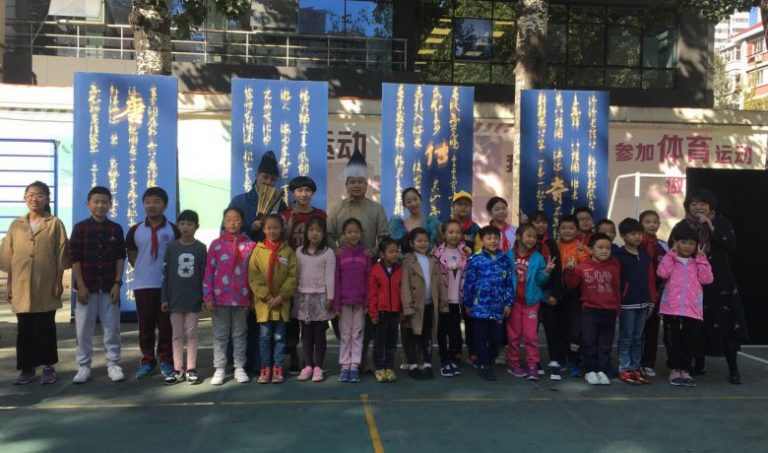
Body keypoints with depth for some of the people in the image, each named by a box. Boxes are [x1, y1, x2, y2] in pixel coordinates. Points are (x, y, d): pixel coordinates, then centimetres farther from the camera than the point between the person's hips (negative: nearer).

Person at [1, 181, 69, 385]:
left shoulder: (55, 224, 0)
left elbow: (61, 255, -1)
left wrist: (59, 281, -5)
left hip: (46, 285, -3)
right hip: (21, 285, 3)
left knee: (46, 326, 4)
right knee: (24, 328, 6)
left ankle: (48, 367, 14)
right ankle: (27, 368, 16)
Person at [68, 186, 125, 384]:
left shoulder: (116, 229, 3)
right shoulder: (80, 228, -1)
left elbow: (120, 258, 4)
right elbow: (74, 259, -3)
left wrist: (117, 283, -4)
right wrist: (81, 285, -9)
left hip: (109, 286, 1)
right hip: (87, 286, -1)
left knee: (112, 327, 5)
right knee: (83, 328, 4)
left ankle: (113, 364, 15)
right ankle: (83, 366, 16)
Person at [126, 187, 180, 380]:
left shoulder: (173, 230, 0)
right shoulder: (135, 230, 5)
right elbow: (131, 255, 15)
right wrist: (143, 270, 8)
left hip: (167, 285, -2)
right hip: (142, 285, 2)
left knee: (166, 325, 4)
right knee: (145, 325, 7)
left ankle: (165, 361, 15)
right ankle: (147, 361, 18)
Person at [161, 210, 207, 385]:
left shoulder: (201, 248, -3)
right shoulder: (171, 247, 0)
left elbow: (204, 275, -1)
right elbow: (166, 274, 2)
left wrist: (205, 297, -4)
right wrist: (164, 298, 0)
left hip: (194, 299, -1)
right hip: (175, 298, 1)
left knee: (191, 333, 7)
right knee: (177, 334, 8)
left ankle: (191, 369, 13)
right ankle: (178, 370, 15)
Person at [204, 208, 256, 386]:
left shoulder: (250, 245, 0)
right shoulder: (216, 244, -1)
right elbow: (209, 272, -1)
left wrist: (253, 296, 1)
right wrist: (208, 297, -5)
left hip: (241, 297, 0)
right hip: (220, 297, 0)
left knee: (240, 334, 10)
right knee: (220, 334, 8)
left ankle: (239, 368, 19)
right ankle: (219, 369, 16)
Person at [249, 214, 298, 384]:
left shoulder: (287, 251, -1)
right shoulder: (258, 250, -1)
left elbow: (293, 276, -3)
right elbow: (253, 276, -5)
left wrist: (281, 296, -11)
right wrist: (266, 296, -11)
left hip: (282, 302, 0)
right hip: (263, 302, 0)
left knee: (279, 336, 8)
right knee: (264, 336, 7)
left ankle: (278, 368, 17)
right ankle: (265, 368, 16)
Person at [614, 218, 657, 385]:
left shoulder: (645, 255, 10)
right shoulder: (619, 256, -9)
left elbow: (651, 279, 12)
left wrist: (651, 302, 9)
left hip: (643, 303, 6)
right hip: (627, 304, -6)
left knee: (638, 338, 12)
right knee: (626, 338, 2)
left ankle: (636, 368, 20)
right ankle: (624, 369, 8)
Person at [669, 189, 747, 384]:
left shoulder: (720, 222, 1)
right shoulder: (681, 227, 2)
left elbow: (731, 245, -13)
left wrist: (711, 228, -19)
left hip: (719, 282, -1)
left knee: (726, 323, -6)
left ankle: (733, 368, 4)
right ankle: (699, 364, 19)